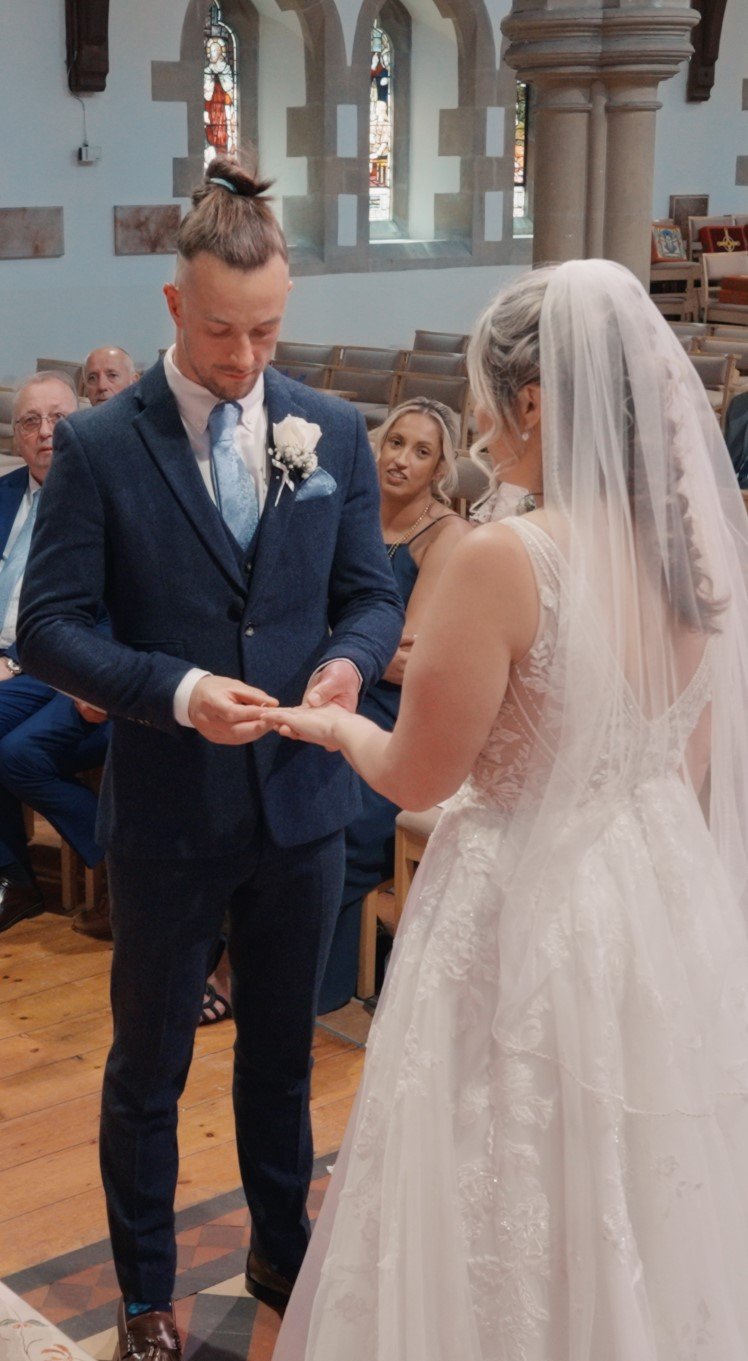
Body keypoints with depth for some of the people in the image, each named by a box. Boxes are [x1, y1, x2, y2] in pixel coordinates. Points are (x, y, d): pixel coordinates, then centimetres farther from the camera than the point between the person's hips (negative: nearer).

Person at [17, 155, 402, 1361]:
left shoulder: (334, 434, -1)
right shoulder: (100, 446, -11)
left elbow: (372, 594, 4)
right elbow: (48, 626, -11)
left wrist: (350, 657, -18)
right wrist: (177, 690, -25)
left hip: (302, 803, 3)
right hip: (169, 810, -3)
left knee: (283, 1048, 21)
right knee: (149, 1068, 14)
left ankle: (283, 1249, 42)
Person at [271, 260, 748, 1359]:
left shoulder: (504, 558, -22)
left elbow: (419, 776, -12)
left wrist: (339, 726, 8)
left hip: (530, 915, -6)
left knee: (507, 1220, 14)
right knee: (641, 1211, 23)